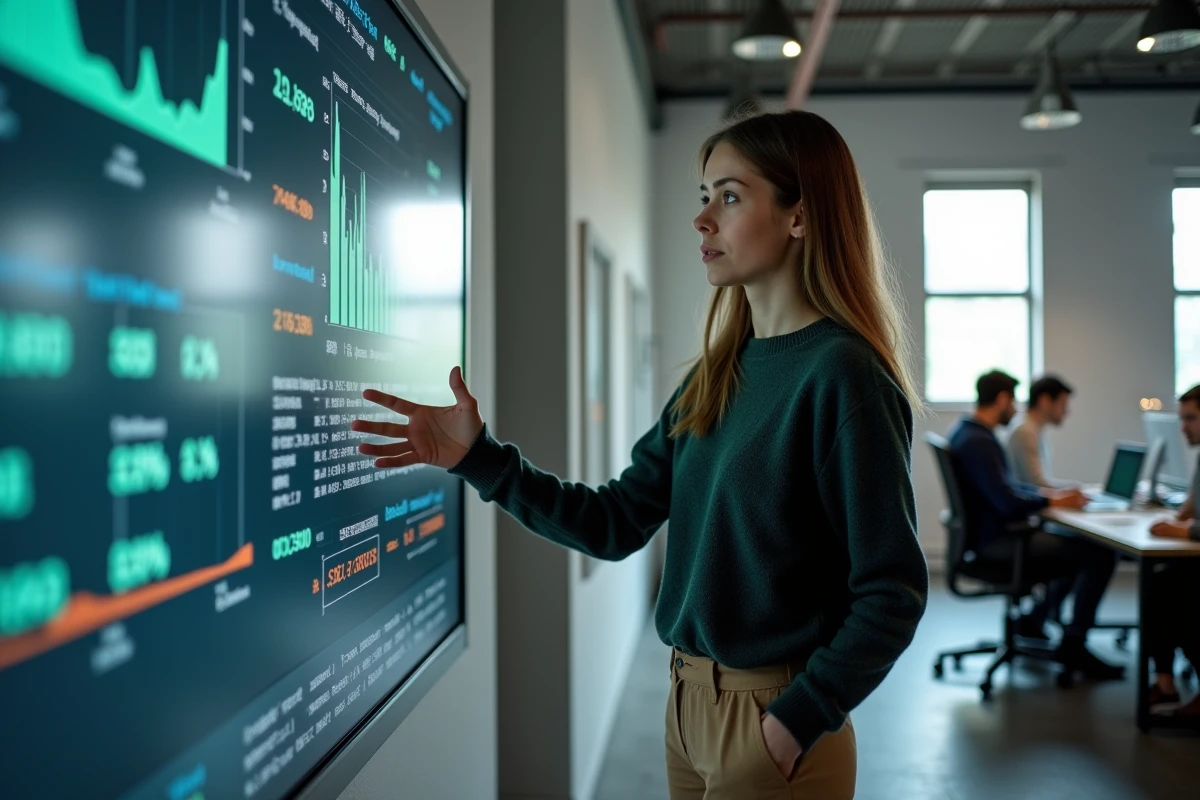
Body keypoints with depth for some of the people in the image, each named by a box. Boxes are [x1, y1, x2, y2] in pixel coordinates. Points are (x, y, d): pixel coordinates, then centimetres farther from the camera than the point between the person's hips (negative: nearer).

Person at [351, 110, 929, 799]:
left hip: (772, 721, -7)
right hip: (689, 703, 7)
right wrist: (478, 456, -4)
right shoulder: (716, 377, 4)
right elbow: (617, 523, 3)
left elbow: (894, 593, -17)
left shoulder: (840, 375, -18)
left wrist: (796, 724, -18)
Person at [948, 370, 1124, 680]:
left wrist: (1047, 492, 9)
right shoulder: (979, 442, -22)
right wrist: (1053, 501, -12)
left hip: (993, 535, 11)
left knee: (1083, 545, 22)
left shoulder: (966, 432, 11)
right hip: (998, 542, -11)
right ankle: (1073, 647, -3)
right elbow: (1008, 501, -29)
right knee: (1101, 555, -14)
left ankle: (1035, 620, 24)